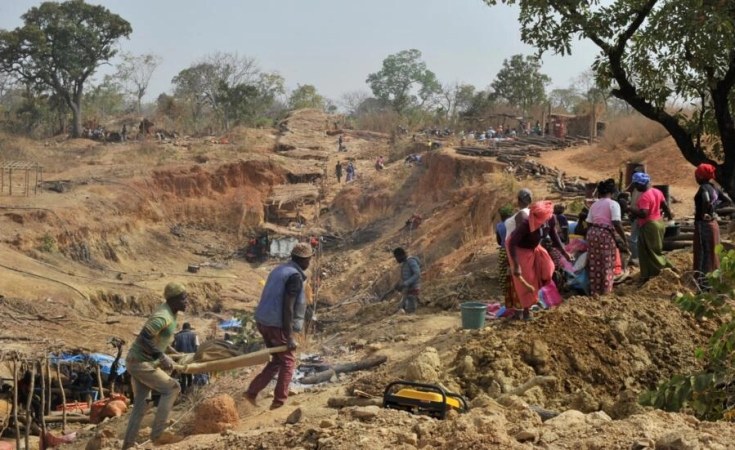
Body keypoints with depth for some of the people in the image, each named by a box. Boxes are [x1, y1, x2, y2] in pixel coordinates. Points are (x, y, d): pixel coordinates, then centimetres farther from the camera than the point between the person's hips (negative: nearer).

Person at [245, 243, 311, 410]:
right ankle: (279, 401, 7)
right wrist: (289, 336, -21)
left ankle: (252, 392, 13)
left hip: (264, 322, 9)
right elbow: (287, 307, -21)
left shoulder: (280, 270, 14)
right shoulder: (295, 277, -14)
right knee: (288, 362, 7)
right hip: (278, 325, -9)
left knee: (277, 360, 19)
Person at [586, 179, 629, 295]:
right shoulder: (613, 204, -3)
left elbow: (589, 223, 12)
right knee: (606, 264, 5)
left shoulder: (594, 205, 14)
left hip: (592, 233, 5)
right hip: (606, 234, -5)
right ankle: (606, 290, 9)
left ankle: (594, 290, 16)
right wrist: (624, 238, -7)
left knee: (594, 263, 11)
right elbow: (616, 223, -13)